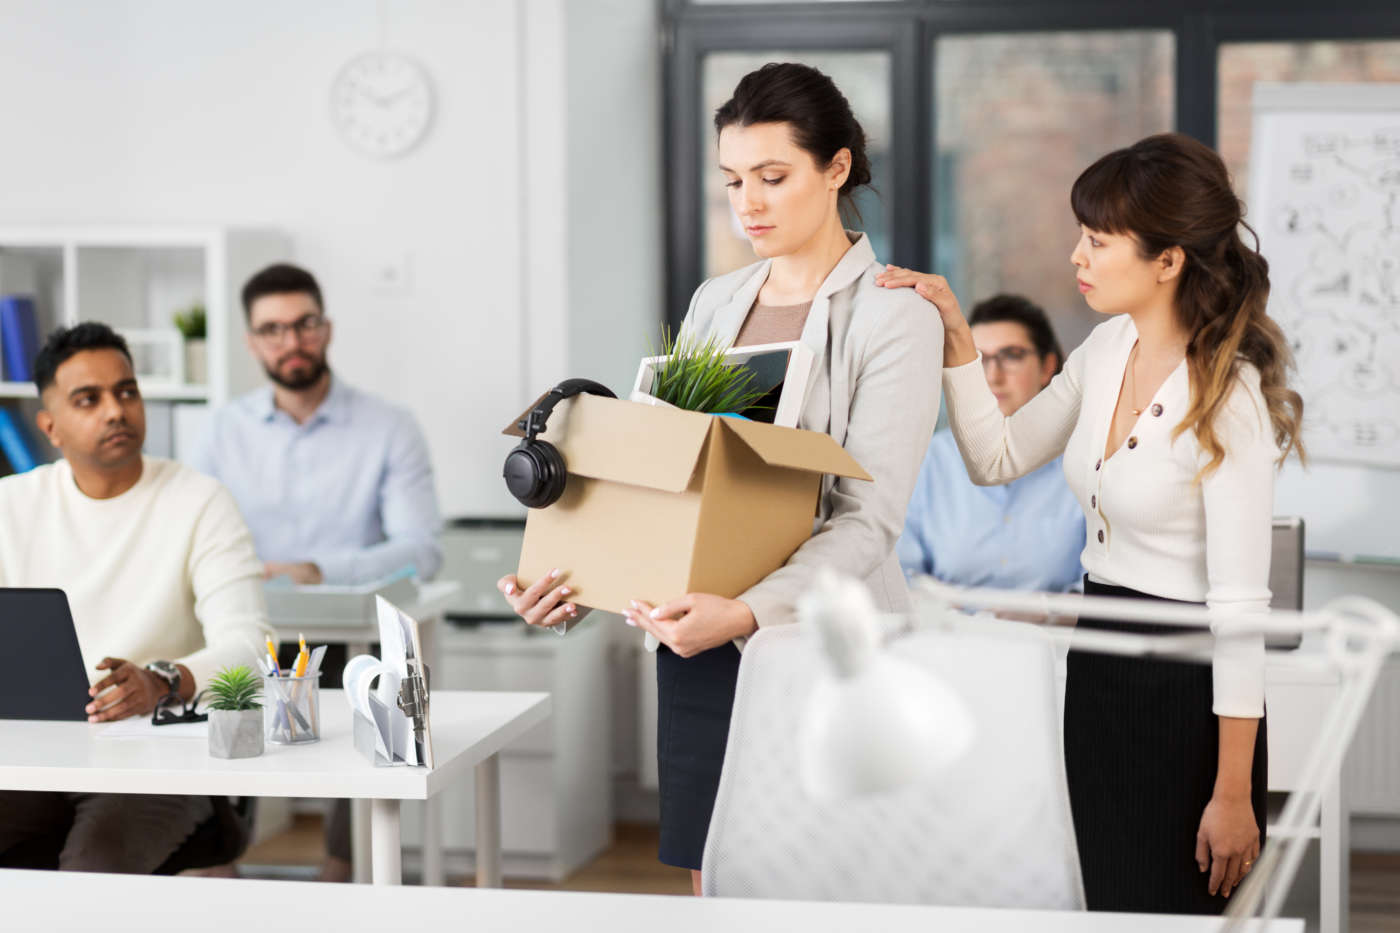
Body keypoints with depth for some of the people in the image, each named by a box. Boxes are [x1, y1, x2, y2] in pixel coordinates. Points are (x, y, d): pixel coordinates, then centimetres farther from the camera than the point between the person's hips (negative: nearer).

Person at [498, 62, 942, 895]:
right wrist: (572, 578, -5)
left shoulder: (894, 317, -7)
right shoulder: (716, 303, 13)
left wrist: (747, 612, -31)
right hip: (702, 649, 6)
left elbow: (869, 518, -17)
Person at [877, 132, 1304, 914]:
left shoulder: (1230, 397, -20)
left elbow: (1241, 608, -20)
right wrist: (955, 339, 4)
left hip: (1185, 692, -8)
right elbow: (999, 458, 17)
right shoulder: (1108, 351, 4)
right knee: (1103, 908, 14)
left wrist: (1232, 793, -19)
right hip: (1099, 672, 8)